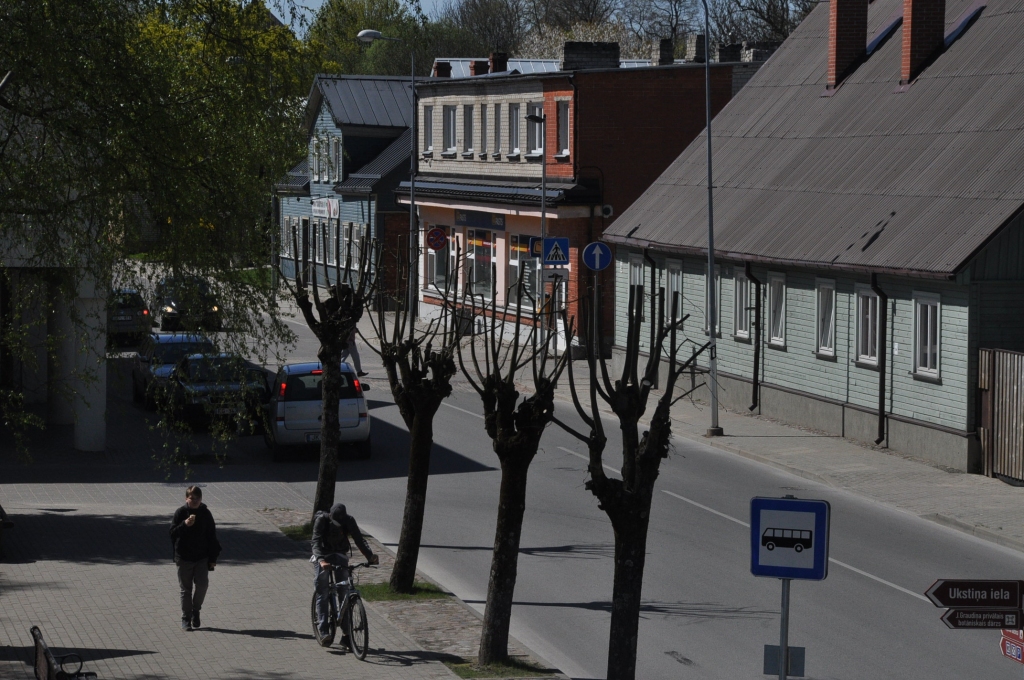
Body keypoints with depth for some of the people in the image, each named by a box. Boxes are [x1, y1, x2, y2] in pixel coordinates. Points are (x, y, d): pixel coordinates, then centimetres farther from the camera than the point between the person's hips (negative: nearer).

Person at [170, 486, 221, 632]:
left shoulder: (206, 514, 1)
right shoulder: (180, 513, -4)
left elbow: (212, 537, 6)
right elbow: (173, 534, -9)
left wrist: (213, 558, 3)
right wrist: (185, 524, -25)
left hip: (202, 558, 1)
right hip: (184, 558, -1)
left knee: (202, 584, -12)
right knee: (186, 589, 4)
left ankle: (196, 610, 12)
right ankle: (186, 618, 14)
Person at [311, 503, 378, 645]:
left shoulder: (349, 521, -15)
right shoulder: (321, 520, -22)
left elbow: (359, 539, -18)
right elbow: (316, 542, -30)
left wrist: (370, 556, -32)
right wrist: (321, 560, -46)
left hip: (340, 555, 2)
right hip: (323, 556, -2)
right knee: (322, 594, -9)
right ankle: (323, 630, -11)